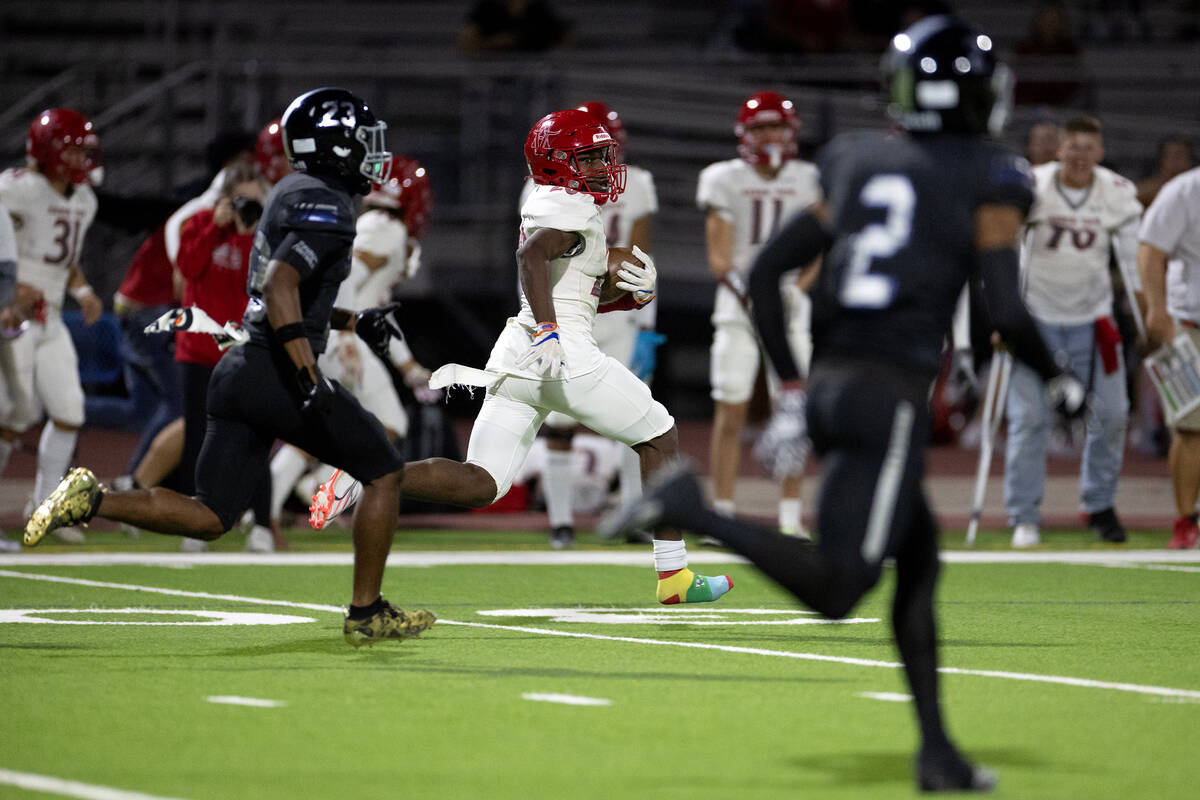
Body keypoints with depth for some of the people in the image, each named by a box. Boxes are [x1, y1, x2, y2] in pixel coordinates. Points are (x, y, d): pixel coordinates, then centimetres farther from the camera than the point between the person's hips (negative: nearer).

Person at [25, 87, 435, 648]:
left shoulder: (293, 192, 18)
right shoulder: (327, 207, -12)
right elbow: (281, 290, -24)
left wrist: (354, 322, 25)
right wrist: (311, 381, -29)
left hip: (237, 370, 9)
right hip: (277, 375, -9)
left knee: (209, 518, 9)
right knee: (383, 472, 8)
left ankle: (90, 501, -6)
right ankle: (366, 615, 10)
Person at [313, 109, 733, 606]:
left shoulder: (548, 207, 23)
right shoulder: (572, 208, -6)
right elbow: (531, 255, -26)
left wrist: (634, 290, 14)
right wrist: (547, 331, -32)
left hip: (515, 356, 8)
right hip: (563, 353, -8)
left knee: (480, 486, 2)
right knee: (660, 437, 10)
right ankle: (673, 577, 10)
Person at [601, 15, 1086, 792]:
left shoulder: (859, 169, 15)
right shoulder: (989, 183, -2)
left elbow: (766, 271, 13)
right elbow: (1006, 313, -11)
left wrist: (791, 392, 18)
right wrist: (1060, 379, 8)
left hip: (827, 380, 7)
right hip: (891, 395, -7)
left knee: (920, 560, 18)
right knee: (836, 591, -7)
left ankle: (938, 749, 18)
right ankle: (695, 510, -23)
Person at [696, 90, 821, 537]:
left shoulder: (806, 183, 6)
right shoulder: (725, 181, 1)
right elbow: (719, 255, -4)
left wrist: (795, 289, -16)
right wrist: (739, 281, -23)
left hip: (789, 304, 2)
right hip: (738, 303, -1)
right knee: (730, 413, -5)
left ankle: (791, 518, 6)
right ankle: (722, 514, -1)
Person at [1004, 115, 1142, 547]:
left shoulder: (1118, 195, -4)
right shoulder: (1030, 188, -11)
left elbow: (1134, 259, 1)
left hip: (1092, 318, 3)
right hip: (1036, 316, -3)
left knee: (1111, 414, 0)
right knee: (1029, 416, -9)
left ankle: (1100, 505, 20)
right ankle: (1024, 517, 2)